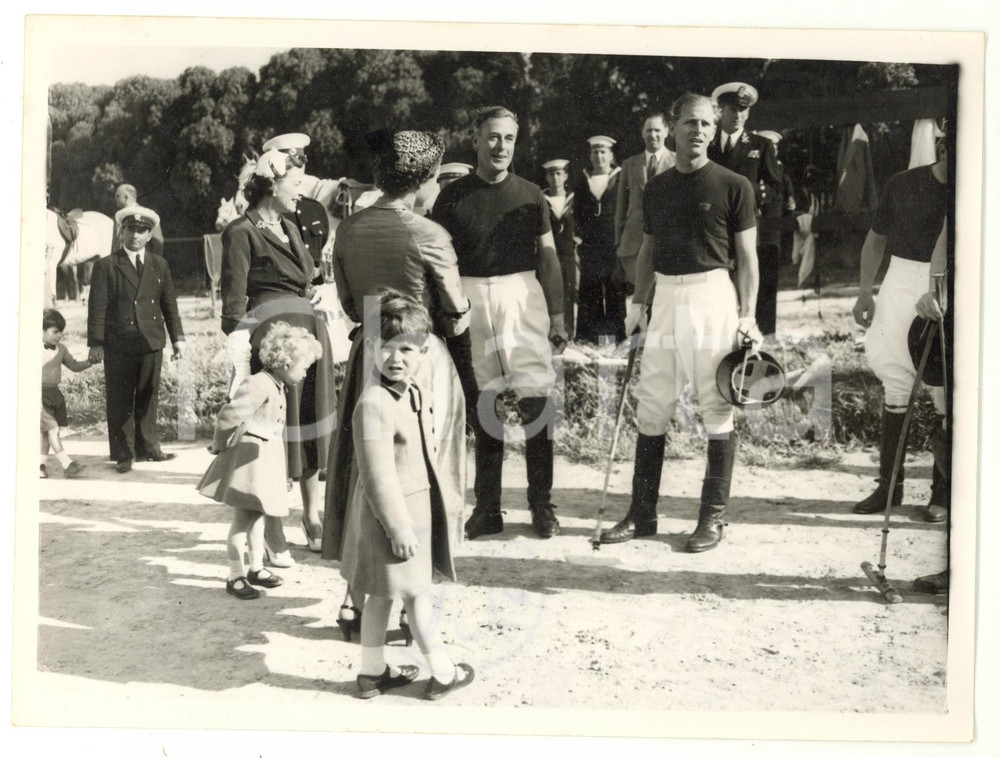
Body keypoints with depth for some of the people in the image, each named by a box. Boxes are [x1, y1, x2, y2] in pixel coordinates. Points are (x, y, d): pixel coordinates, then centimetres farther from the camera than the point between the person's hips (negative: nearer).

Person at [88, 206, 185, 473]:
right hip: (118, 346, -3)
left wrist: (177, 337, 8)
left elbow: (169, 304, 13)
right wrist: (96, 343, -8)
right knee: (120, 401, 1)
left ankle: (148, 448, 19)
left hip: (152, 343, 3)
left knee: (148, 398, 9)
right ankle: (123, 454, 8)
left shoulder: (160, 265, 12)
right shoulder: (106, 266, 2)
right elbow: (97, 307, -2)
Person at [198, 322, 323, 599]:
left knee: (257, 514, 18)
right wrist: (222, 445, -13)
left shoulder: (277, 387, 10)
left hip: (266, 457, 10)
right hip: (248, 456, -10)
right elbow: (229, 414, -28)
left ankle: (256, 568, 30)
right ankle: (235, 576, 7)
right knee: (242, 517, -2)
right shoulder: (259, 384, -22)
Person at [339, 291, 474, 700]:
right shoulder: (374, 403, -24)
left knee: (382, 594, 18)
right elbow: (379, 476, -24)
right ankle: (443, 673, 20)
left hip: (417, 507, 9)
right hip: (392, 512, -9)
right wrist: (399, 527, -22)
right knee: (417, 593, 5)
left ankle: (372, 672, 31)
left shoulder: (417, 396, 6)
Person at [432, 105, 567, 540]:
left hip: (522, 296, 0)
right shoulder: (452, 196, 6)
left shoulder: (530, 195, 7)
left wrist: (557, 314, 4)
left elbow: (548, 256, 9)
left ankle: (541, 503, 7)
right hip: (470, 300, 1)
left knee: (535, 399, -5)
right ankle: (487, 507, 14)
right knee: (483, 406, 5)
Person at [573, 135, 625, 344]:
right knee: (589, 291, 2)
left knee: (616, 291, -2)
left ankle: (616, 335, 3)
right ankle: (588, 337, 6)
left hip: (614, 245, -2)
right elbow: (577, 212, 15)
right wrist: (583, 233, 5)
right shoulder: (583, 180, 13)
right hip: (590, 245, 3)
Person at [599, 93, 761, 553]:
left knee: (717, 408, 1)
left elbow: (747, 256, -2)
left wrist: (746, 315, -9)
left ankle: (713, 517, 12)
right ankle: (642, 514, 16)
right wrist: (639, 301, 9)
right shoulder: (655, 188, 12)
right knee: (651, 406, 6)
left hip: (712, 295, -4)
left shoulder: (733, 186, -1)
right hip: (666, 296, 5)